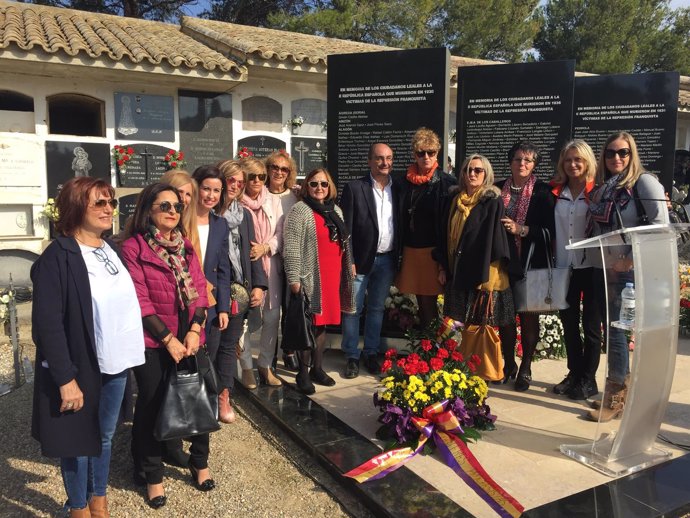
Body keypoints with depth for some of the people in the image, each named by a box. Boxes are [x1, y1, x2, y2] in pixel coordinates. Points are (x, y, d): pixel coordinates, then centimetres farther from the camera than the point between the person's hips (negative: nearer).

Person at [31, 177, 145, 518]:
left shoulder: (111, 249, 7)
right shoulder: (57, 257, -15)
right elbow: (48, 324, -19)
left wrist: (130, 353, 11)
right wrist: (65, 378, -20)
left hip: (115, 363, 6)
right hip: (81, 367, -6)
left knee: (106, 435, 19)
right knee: (78, 440, 11)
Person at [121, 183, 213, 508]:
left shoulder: (184, 245, 9)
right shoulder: (133, 247, -8)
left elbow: (199, 289, 5)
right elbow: (139, 300, -12)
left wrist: (194, 330, -8)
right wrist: (168, 338, -13)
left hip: (189, 338, 5)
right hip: (152, 342, -4)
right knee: (151, 405, 8)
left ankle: (200, 463, 31)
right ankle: (153, 475, 26)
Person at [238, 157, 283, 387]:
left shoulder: (273, 201, 8)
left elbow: (280, 233, 6)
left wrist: (265, 247, -9)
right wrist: (246, 252, -14)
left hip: (271, 265, 4)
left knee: (272, 317, 6)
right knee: (245, 318, -1)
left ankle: (266, 365, 22)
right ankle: (246, 367, 17)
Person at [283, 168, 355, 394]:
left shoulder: (336, 210, 15)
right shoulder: (300, 210, -6)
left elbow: (344, 243, 23)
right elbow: (291, 247, -12)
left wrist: (349, 266, 20)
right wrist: (294, 278, -17)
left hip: (332, 276, 6)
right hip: (310, 278, -6)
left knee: (322, 323, 13)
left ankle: (317, 368, 24)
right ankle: (303, 373, 10)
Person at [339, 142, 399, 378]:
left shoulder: (398, 188, 5)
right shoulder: (354, 188, -7)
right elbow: (346, 228, -9)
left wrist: (398, 258, 2)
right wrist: (348, 261, -13)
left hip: (387, 260, 4)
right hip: (361, 259, -4)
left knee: (377, 308, 14)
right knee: (353, 309, 3)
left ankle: (371, 353, 26)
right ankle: (352, 357, 16)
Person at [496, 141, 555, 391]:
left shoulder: (543, 192, -2)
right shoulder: (499, 189, 8)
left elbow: (550, 230, -6)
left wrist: (521, 229, -15)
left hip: (531, 263, -2)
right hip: (504, 261, 3)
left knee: (529, 315, 6)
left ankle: (525, 367, 20)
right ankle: (508, 363, 25)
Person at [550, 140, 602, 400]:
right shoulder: (557, 192, 7)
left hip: (590, 267, -4)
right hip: (564, 267, 4)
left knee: (591, 324, 6)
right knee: (568, 323, 11)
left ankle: (588, 379, 16)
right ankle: (574, 373, 24)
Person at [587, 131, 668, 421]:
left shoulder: (643, 182, -6)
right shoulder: (602, 187, 13)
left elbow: (661, 225, -13)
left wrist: (632, 259, -17)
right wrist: (594, 256, 6)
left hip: (627, 271, -6)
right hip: (603, 268, 6)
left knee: (615, 329, -4)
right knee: (612, 328, 11)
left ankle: (615, 398, 8)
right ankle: (624, 388, 26)